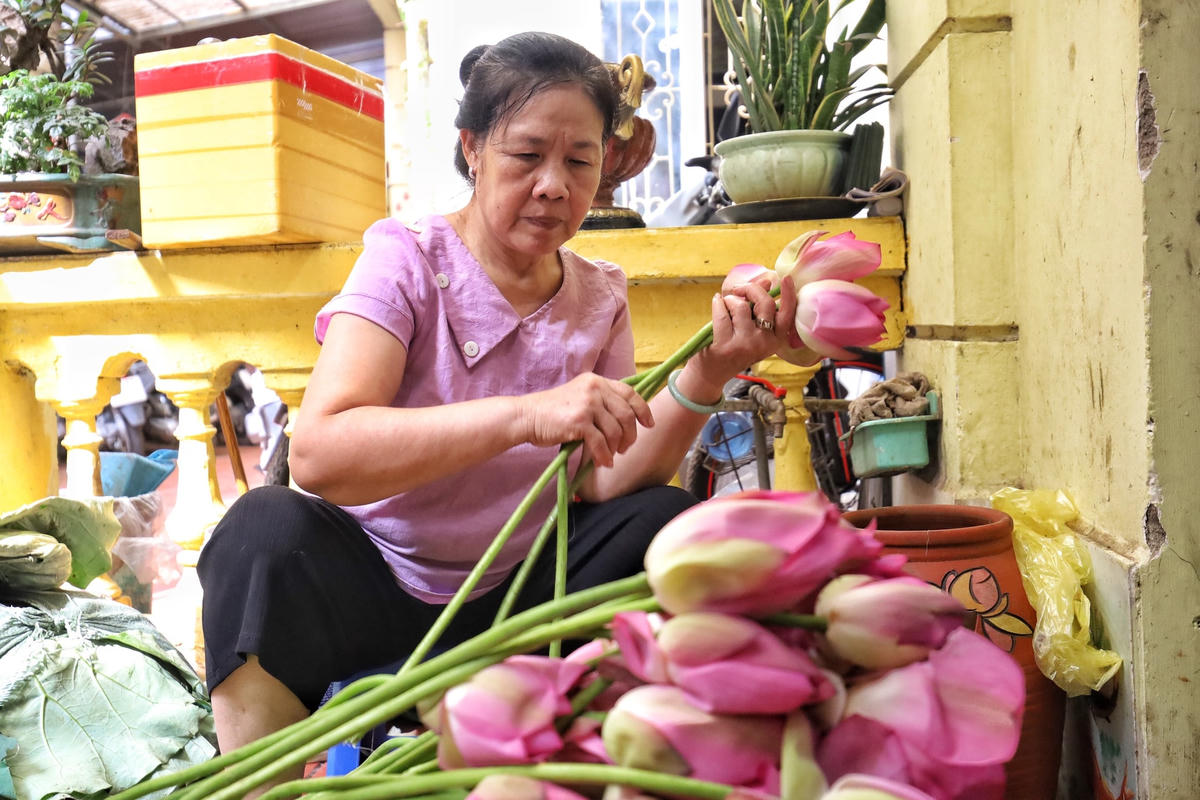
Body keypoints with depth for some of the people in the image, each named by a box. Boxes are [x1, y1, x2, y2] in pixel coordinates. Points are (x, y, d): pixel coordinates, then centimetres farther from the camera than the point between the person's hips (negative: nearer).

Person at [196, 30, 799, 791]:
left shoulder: (601, 299, 2)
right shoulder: (408, 258, -12)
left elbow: (602, 484, -9)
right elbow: (318, 452, -29)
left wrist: (704, 377, -24)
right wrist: (526, 415, -39)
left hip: (508, 597, 4)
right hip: (370, 582, -4)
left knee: (669, 523, -15)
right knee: (267, 529, -32)